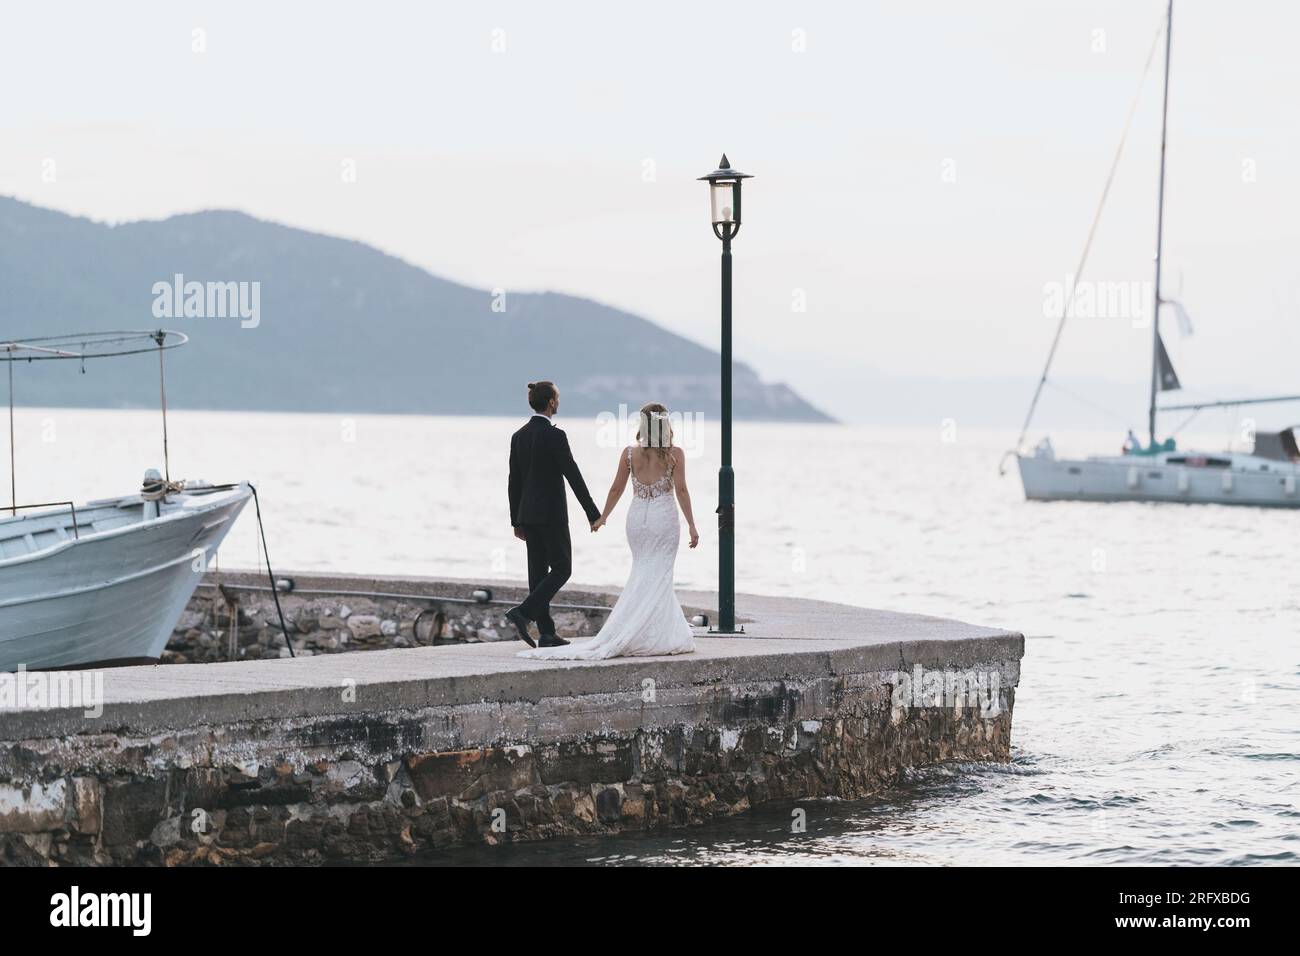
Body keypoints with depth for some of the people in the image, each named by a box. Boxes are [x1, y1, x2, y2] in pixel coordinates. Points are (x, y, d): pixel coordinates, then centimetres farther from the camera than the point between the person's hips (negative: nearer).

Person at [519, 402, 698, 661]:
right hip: (665, 518, -3)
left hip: (638, 516, 3)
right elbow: (681, 490, -9)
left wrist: (603, 516, 19)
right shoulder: (675, 454, -6)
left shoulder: (629, 453, 1)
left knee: (644, 573, 15)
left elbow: (616, 489, 6)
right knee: (658, 577, -1)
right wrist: (691, 524, -3)